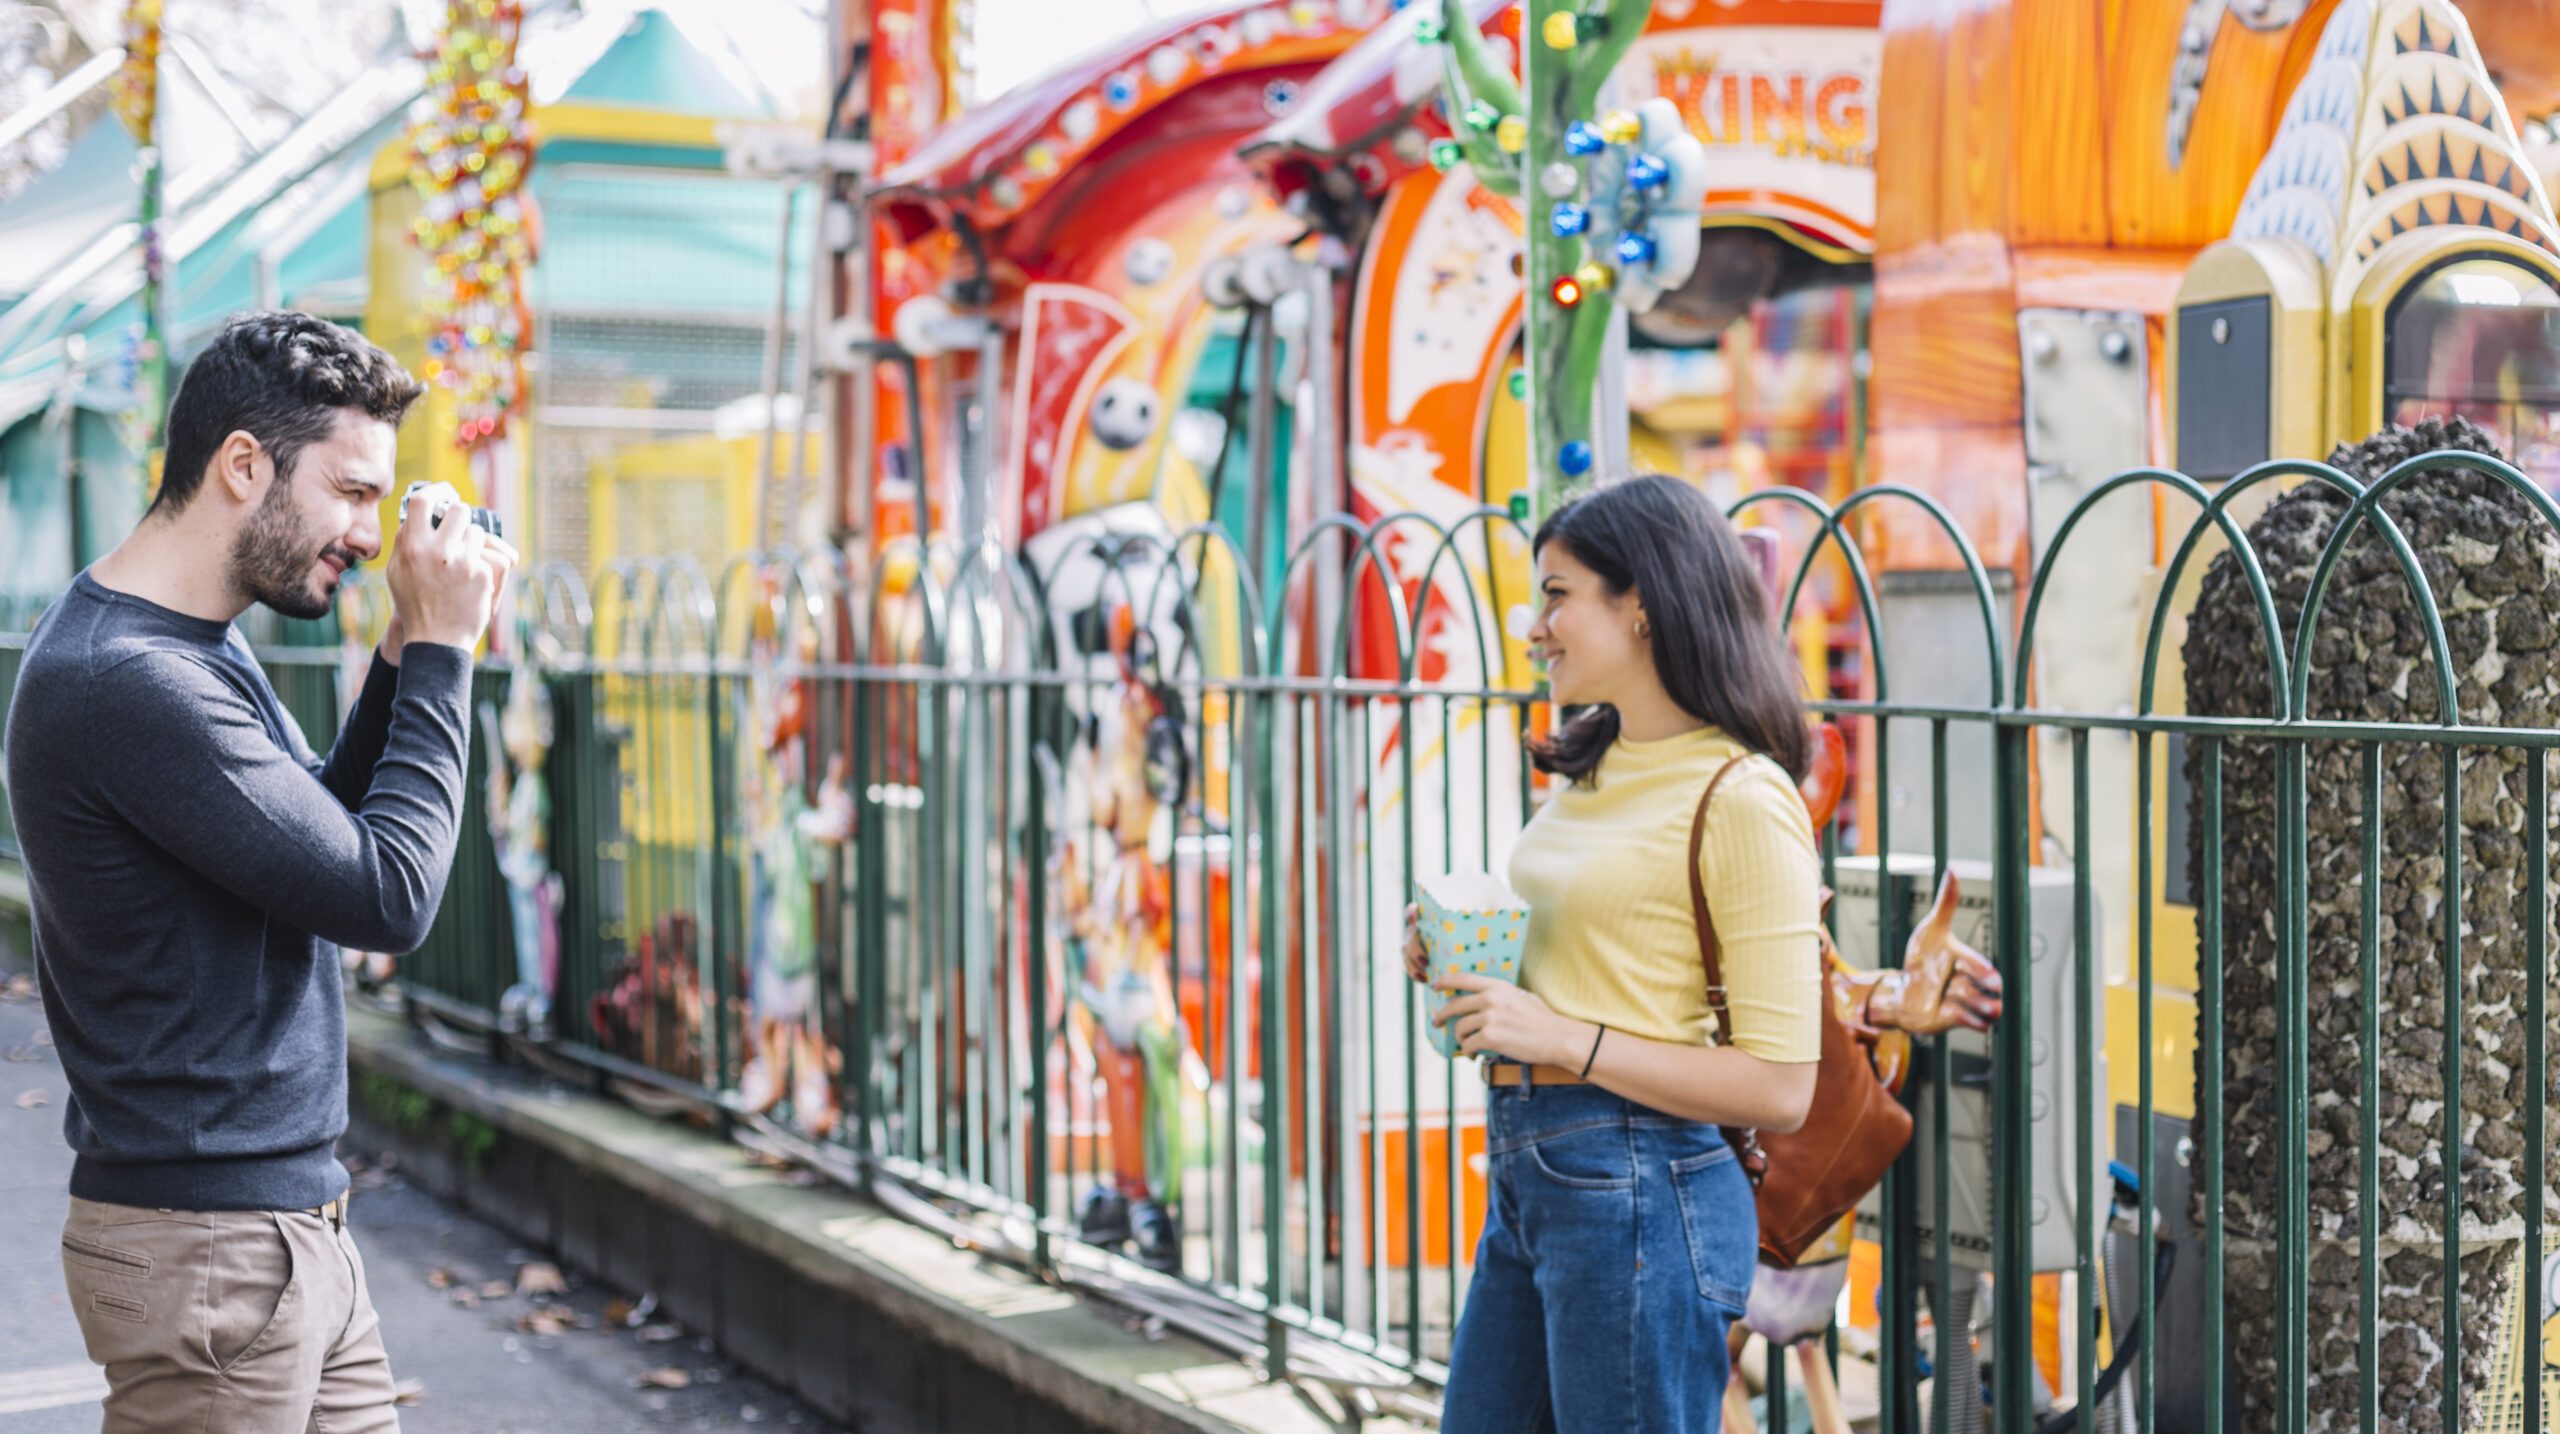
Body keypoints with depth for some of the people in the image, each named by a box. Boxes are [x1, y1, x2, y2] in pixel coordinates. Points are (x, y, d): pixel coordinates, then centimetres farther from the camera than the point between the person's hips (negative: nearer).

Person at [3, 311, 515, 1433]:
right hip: (207, 1252, -10)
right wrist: (439, 651, -13)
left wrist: (410, 656, 4)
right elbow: (390, 898, -21)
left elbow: (325, 830, 17)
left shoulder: (194, 651, 11)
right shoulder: (128, 683, -22)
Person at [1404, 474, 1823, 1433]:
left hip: (1637, 1194, -9)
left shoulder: (1742, 798, -15)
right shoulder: (1591, 769, 11)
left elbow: (1778, 1087, -18)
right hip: (1526, 1175, 9)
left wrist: (1564, 1036, -21)